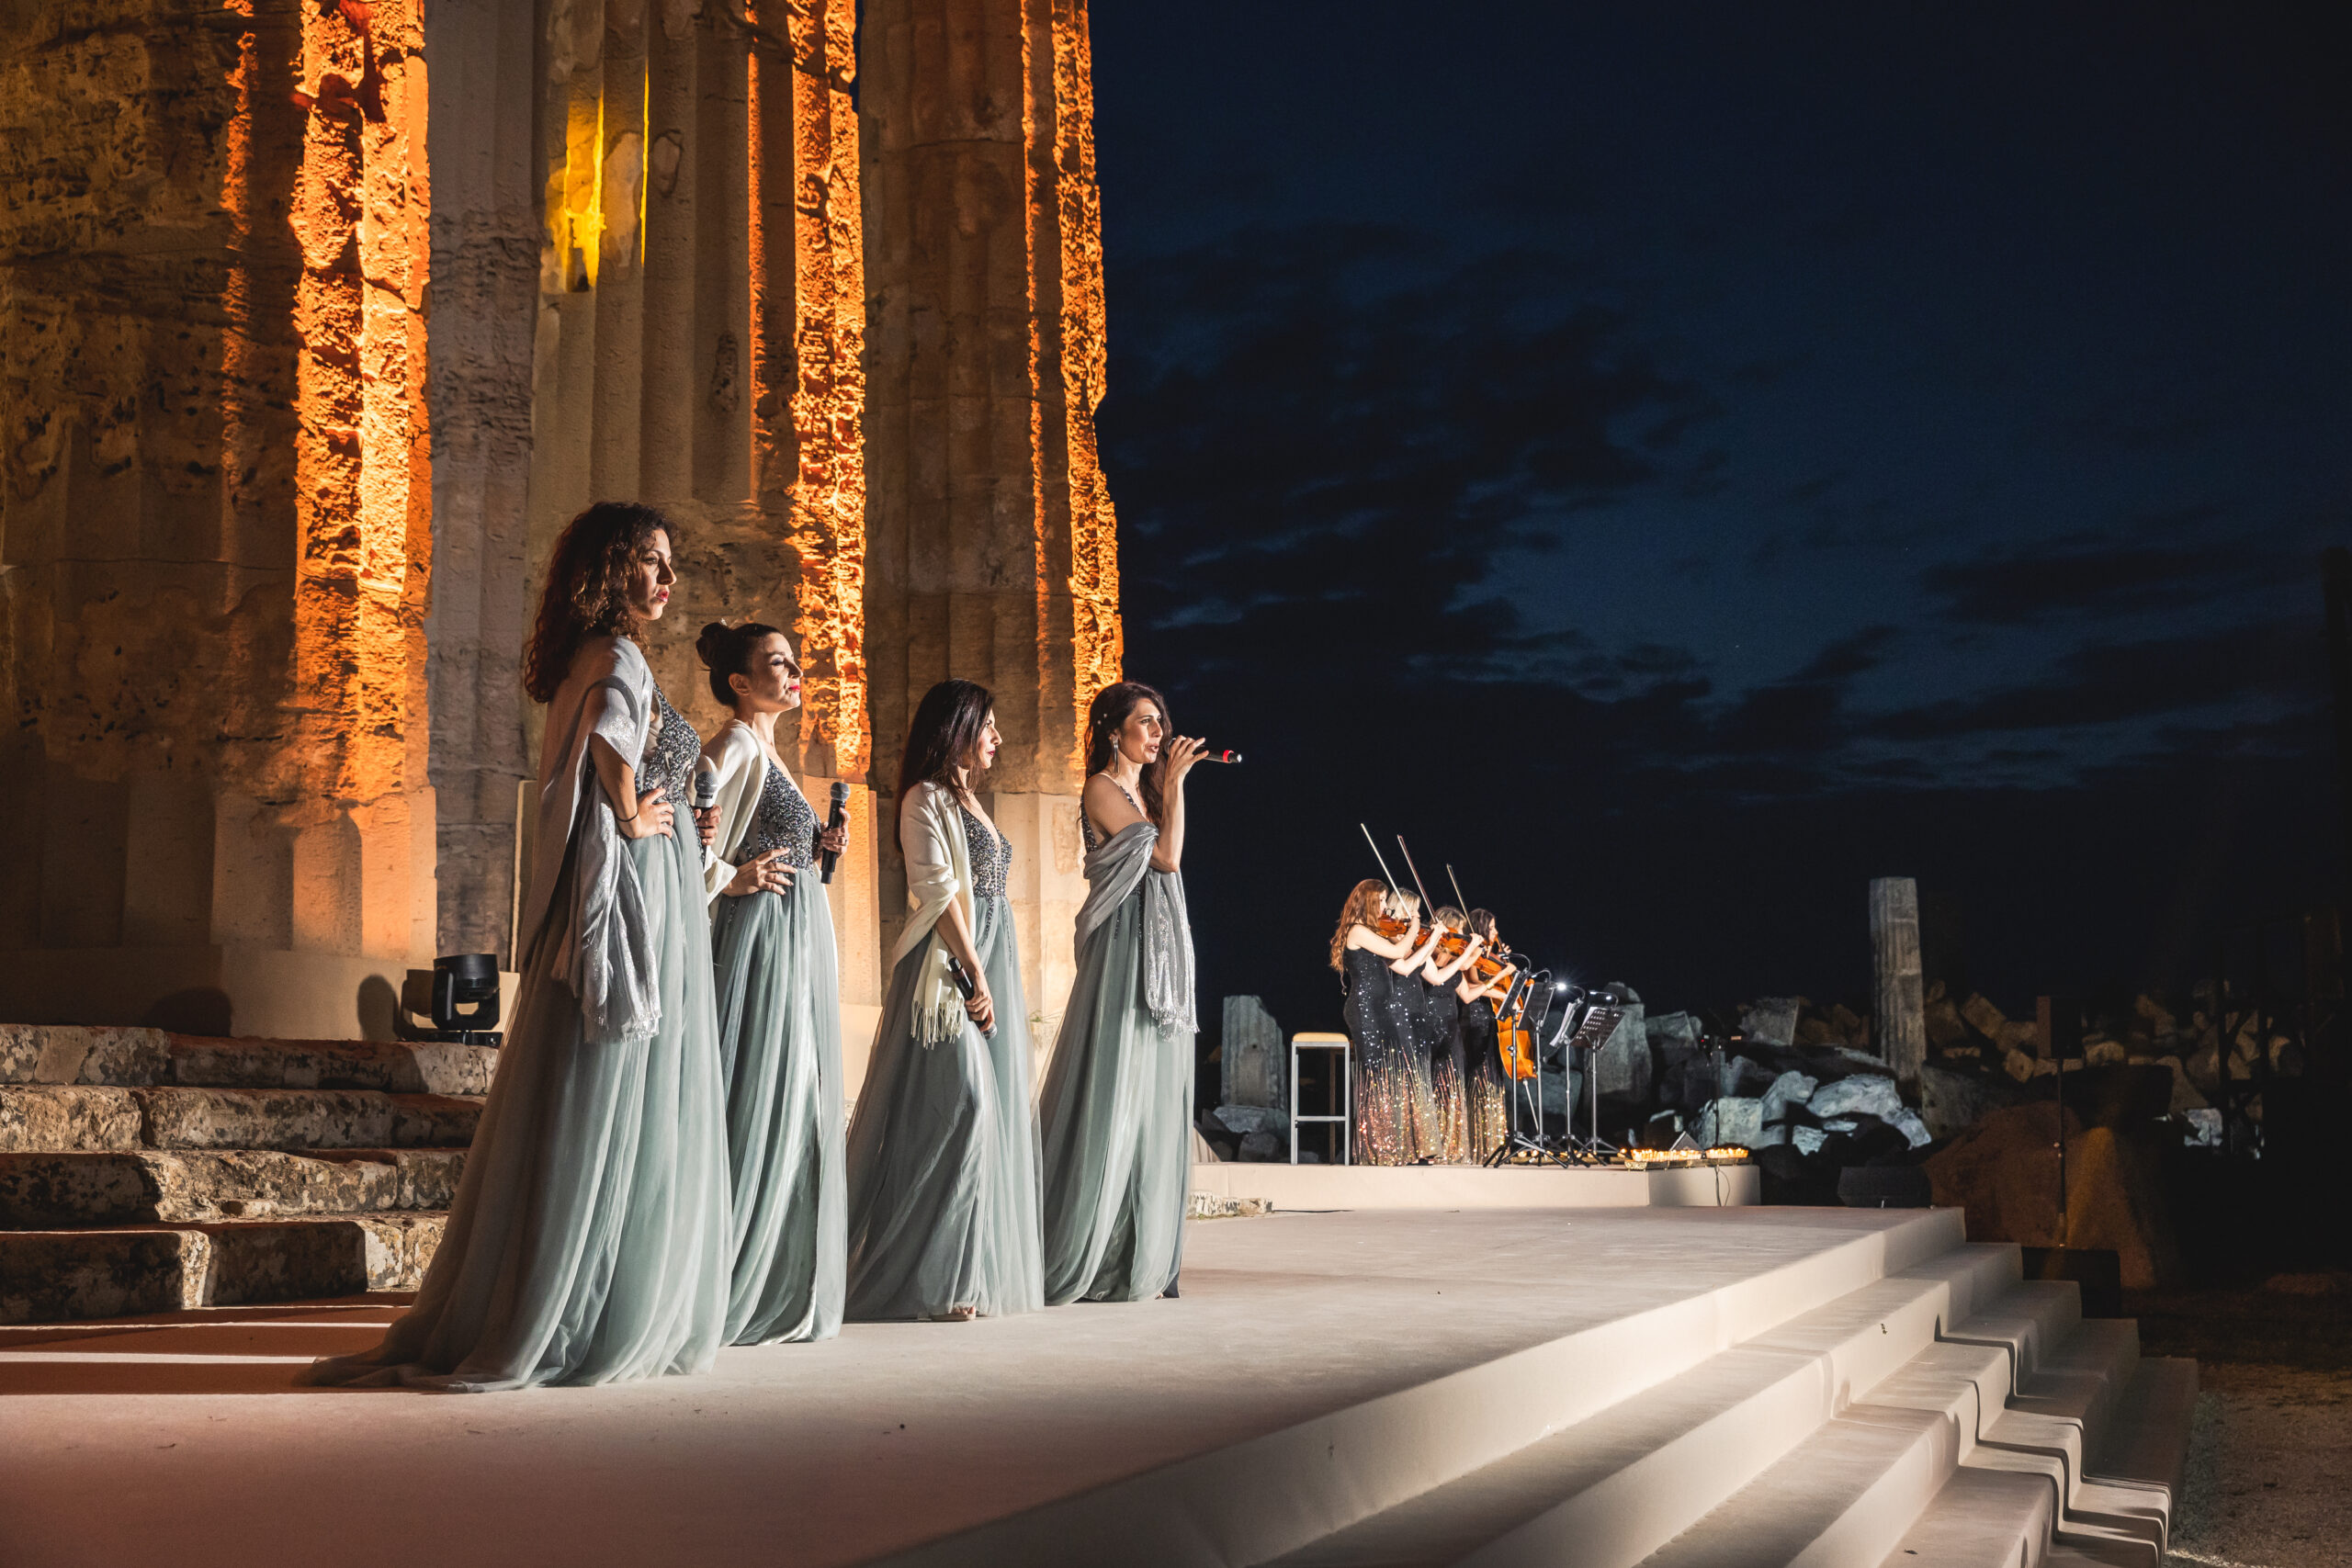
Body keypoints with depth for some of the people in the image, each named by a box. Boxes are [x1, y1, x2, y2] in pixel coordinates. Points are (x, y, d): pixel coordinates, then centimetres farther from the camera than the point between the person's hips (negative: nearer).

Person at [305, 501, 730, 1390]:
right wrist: (632, 817, -19)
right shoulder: (619, 658, -12)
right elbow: (612, 736, -33)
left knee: (579, 1116, 12)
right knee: (618, 1117, -5)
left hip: (604, 898, 10)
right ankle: (587, 1327, 0)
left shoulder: (587, 659, 17)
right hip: (637, 888, -10)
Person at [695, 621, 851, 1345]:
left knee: (797, 1109, 10)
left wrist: (816, 847, 10)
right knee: (753, 1103, -8)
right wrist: (732, 879, -15)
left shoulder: (769, 754, 19)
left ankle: (781, 1288, 16)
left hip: (801, 941, 10)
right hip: (760, 933, -10)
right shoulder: (735, 747, -9)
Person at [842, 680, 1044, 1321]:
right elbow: (939, 892, -14)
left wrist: (1000, 980, 16)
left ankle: (985, 1267, 12)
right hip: (954, 967, -10)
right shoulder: (926, 798, -6)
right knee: (958, 1105, -14)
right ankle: (939, 1280, -12)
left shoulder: (967, 800, 21)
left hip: (994, 961, 10)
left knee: (994, 1110, 7)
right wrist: (976, 976, -18)